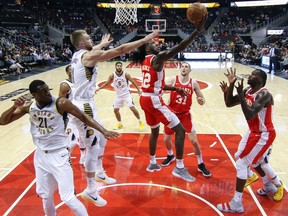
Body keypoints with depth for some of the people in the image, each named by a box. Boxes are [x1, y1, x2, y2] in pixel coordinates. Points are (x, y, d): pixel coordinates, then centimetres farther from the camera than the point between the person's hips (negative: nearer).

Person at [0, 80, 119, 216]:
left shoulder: (61, 103, -17)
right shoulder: (28, 107, -4)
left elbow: (83, 117, -11)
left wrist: (103, 131, -19)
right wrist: (15, 106, -16)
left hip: (59, 155, -5)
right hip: (40, 156, 5)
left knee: (68, 198, -5)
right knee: (46, 196, 20)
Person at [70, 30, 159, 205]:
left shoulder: (79, 55, 12)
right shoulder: (89, 56, -15)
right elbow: (120, 50, -22)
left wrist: (102, 44, 55)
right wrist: (145, 40, -18)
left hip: (84, 104, 11)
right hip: (84, 106, -10)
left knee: (102, 139, 23)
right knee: (94, 148, -3)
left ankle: (100, 173, 38)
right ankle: (90, 190, 9)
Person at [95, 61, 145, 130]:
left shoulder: (126, 74, -14)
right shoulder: (112, 76, -8)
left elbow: (133, 82, -6)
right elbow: (106, 84, 0)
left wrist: (139, 90, -11)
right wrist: (99, 88, -13)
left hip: (126, 94, -3)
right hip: (118, 95, 3)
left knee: (133, 108, -11)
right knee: (115, 110, 3)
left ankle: (140, 122, 8)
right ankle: (120, 124, 24)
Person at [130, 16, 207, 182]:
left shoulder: (146, 61, 15)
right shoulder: (157, 58, -13)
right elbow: (178, 48, -27)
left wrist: (175, 89, 16)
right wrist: (197, 31, -30)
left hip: (146, 99, 10)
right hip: (154, 101, -10)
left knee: (155, 131, 26)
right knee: (180, 130, -3)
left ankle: (153, 163, 37)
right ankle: (179, 168, 0)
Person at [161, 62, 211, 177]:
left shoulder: (193, 83, -5)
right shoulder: (173, 80, -7)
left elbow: (202, 99, 0)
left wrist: (201, 101, -24)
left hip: (185, 115, -1)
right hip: (172, 113, 1)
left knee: (194, 140, -5)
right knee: (166, 139, 10)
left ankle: (201, 165, 14)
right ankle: (170, 156, 42)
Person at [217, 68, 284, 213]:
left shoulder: (264, 94, -28)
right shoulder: (248, 91, -2)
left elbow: (249, 115, -40)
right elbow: (229, 103, -2)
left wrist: (240, 94, -39)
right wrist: (231, 84, -13)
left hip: (263, 135, -10)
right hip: (254, 132, 10)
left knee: (241, 163, -10)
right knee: (257, 161, 27)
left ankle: (236, 204, -1)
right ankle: (276, 186, 51)